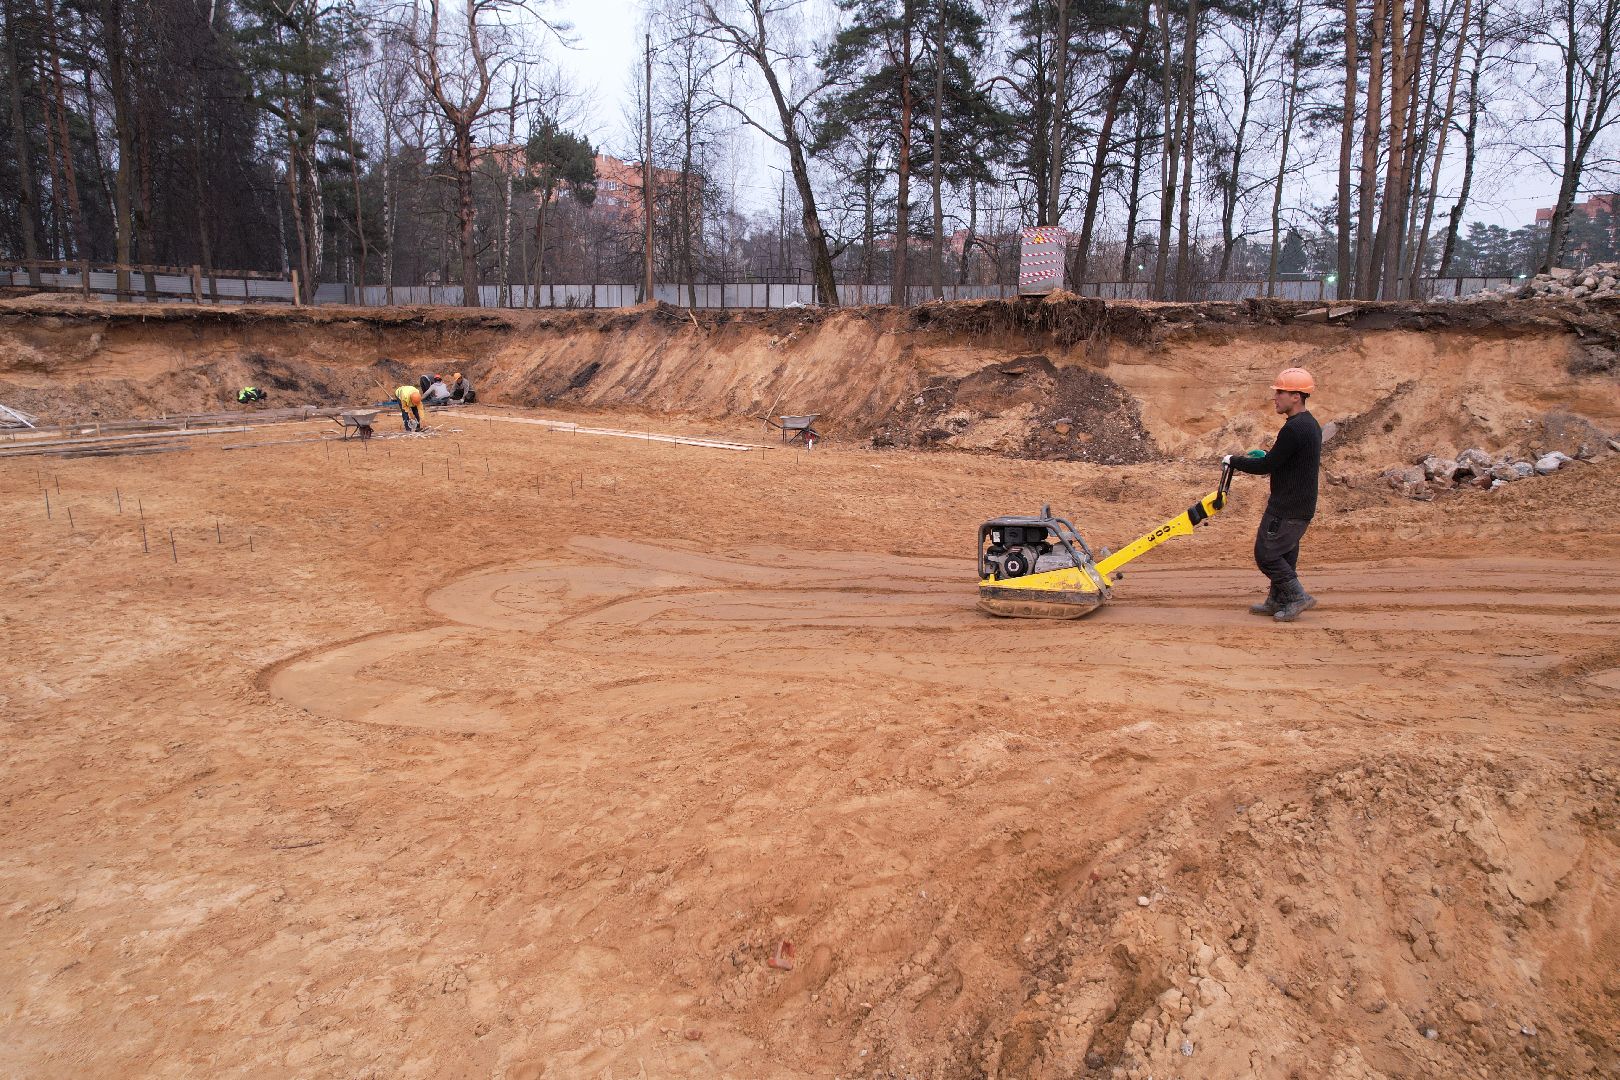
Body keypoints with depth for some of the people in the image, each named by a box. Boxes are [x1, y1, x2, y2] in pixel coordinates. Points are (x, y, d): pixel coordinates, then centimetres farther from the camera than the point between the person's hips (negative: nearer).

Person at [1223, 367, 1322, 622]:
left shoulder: (1295, 429, -23)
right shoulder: (1310, 424, 11)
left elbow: (1266, 466, -20)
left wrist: (1233, 461, -7)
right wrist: (1266, 459, 15)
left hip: (1286, 509, -10)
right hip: (1302, 506, 10)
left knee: (1266, 554, -2)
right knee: (1284, 554, 16)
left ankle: (1298, 597, 3)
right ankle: (1277, 601, 24)